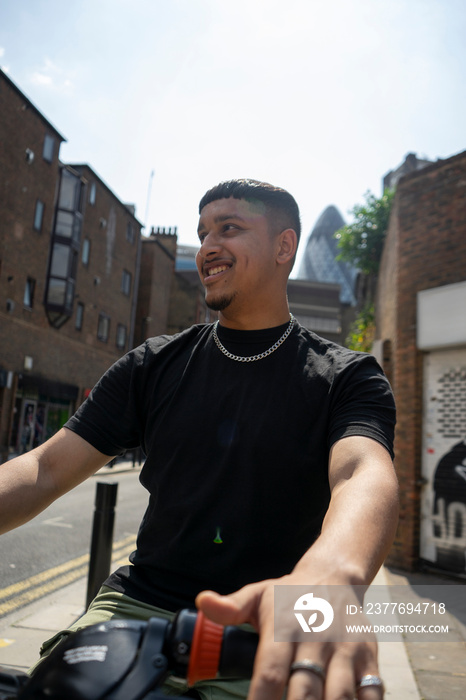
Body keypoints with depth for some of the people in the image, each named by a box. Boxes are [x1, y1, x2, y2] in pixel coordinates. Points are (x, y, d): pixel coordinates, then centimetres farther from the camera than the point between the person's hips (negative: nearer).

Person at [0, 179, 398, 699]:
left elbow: (366, 475, -22)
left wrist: (330, 573, -45)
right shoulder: (154, 365, 6)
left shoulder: (347, 378, -1)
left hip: (263, 631, 0)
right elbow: (46, 469, 1)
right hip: (141, 605, 1)